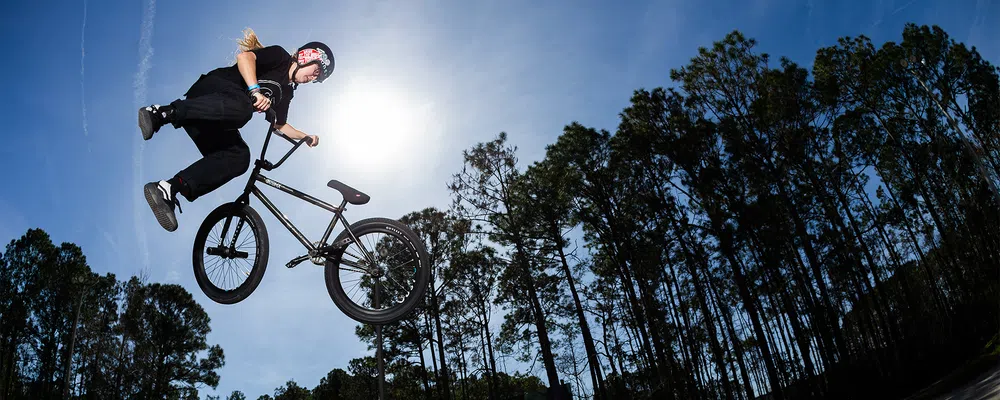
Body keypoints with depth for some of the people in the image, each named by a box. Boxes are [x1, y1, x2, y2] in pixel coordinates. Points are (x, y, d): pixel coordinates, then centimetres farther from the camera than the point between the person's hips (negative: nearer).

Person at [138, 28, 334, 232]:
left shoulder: (286, 92, 27)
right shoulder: (280, 57, 3)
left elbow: (279, 124, 31)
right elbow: (245, 56, -15)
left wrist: (306, 137, 18)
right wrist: (255, 90, -28)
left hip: (217, 120, 8)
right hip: (210, 93, -8)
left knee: (238, 157, -19)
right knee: (242, 108, -41)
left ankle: (167, 189, -27)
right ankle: (162, 113, -37)